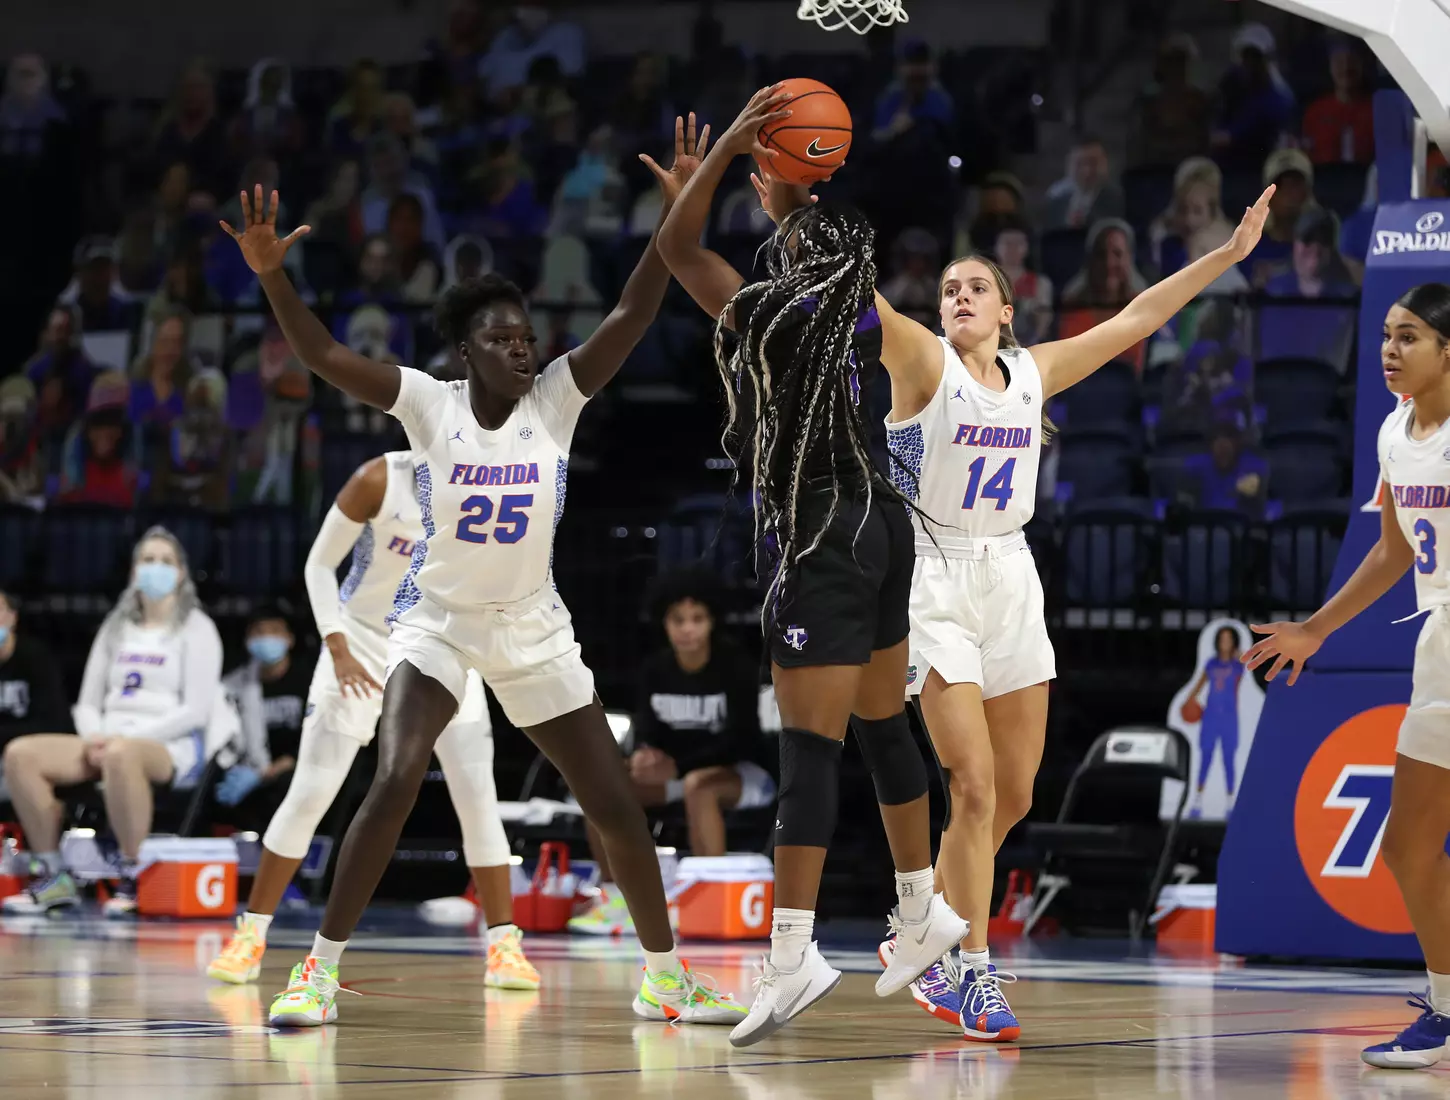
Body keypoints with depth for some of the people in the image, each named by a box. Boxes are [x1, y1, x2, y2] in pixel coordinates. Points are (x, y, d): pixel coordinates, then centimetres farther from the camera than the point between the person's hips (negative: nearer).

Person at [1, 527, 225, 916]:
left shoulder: (196, 629, 3)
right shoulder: (115, 629, 20)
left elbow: (196, 710, -8)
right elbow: (87, 703, 18)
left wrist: (124, 737, -16)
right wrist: (95, 738, -7)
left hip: (175, 749, -6)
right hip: (111, 741, 6)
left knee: (121, 755, -43)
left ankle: (133, 880, -34)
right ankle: (52, 876, -16)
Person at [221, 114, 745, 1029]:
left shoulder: (556, 400, -8)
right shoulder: (430, 405, -12)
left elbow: (633, 315, -18)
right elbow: (322, 356, -23)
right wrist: (271, 274, -37)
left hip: (534, 631, 3)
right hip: (438, 622, -3)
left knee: (617, 805, 2)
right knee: (394, 784, -23)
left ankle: (666, 976, 19)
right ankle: (321, 970, -14)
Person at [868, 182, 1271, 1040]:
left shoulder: (1035, 373, 8)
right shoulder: (923, 362, -5)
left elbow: (1135, 319, 14)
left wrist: (1230, 253, 15)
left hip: (1010, 583, 6)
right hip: (935, 582, -6)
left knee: (1015, 794, 8)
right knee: (975, 788, -13)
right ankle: (975, 974, -5)